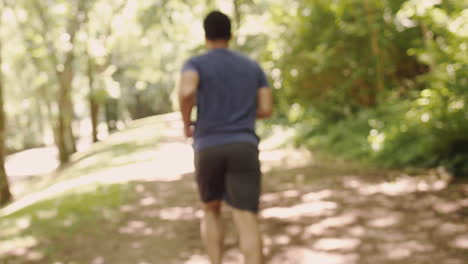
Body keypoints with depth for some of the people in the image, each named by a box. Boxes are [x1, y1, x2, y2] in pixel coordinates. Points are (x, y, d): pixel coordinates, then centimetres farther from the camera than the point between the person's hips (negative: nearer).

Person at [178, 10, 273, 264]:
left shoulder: (195, 63, 5)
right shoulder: (253, 66, 16)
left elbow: (186, 91, -19)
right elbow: (267, 109, 11)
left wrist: (186, 123, 1)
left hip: (208, 150, 0)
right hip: (244, 148, 0)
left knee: (211, 210, 22)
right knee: (247, 221, -8)